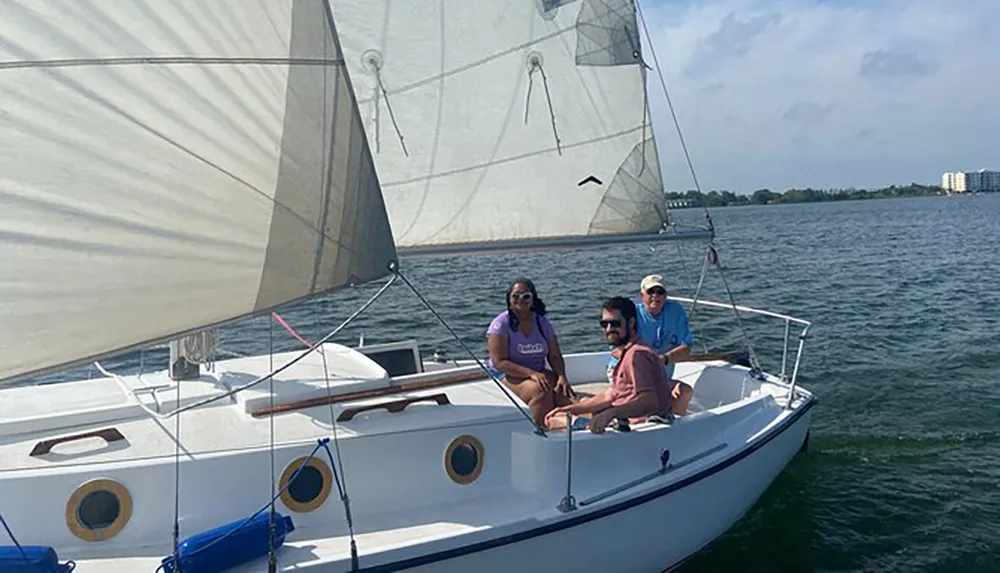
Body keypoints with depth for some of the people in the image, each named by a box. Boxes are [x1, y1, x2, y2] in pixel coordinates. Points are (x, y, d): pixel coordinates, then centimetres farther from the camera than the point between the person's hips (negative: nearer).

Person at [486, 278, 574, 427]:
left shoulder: (542, 322, 8)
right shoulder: (501, 324, -7)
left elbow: (555, 356, 7)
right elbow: (499, 362, -15)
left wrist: (561, 376, -14)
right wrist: (531, 373, -24)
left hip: (538, 373, 5)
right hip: (507, 376, -5)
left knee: (564, 392, -26)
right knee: (541, 391, -33)